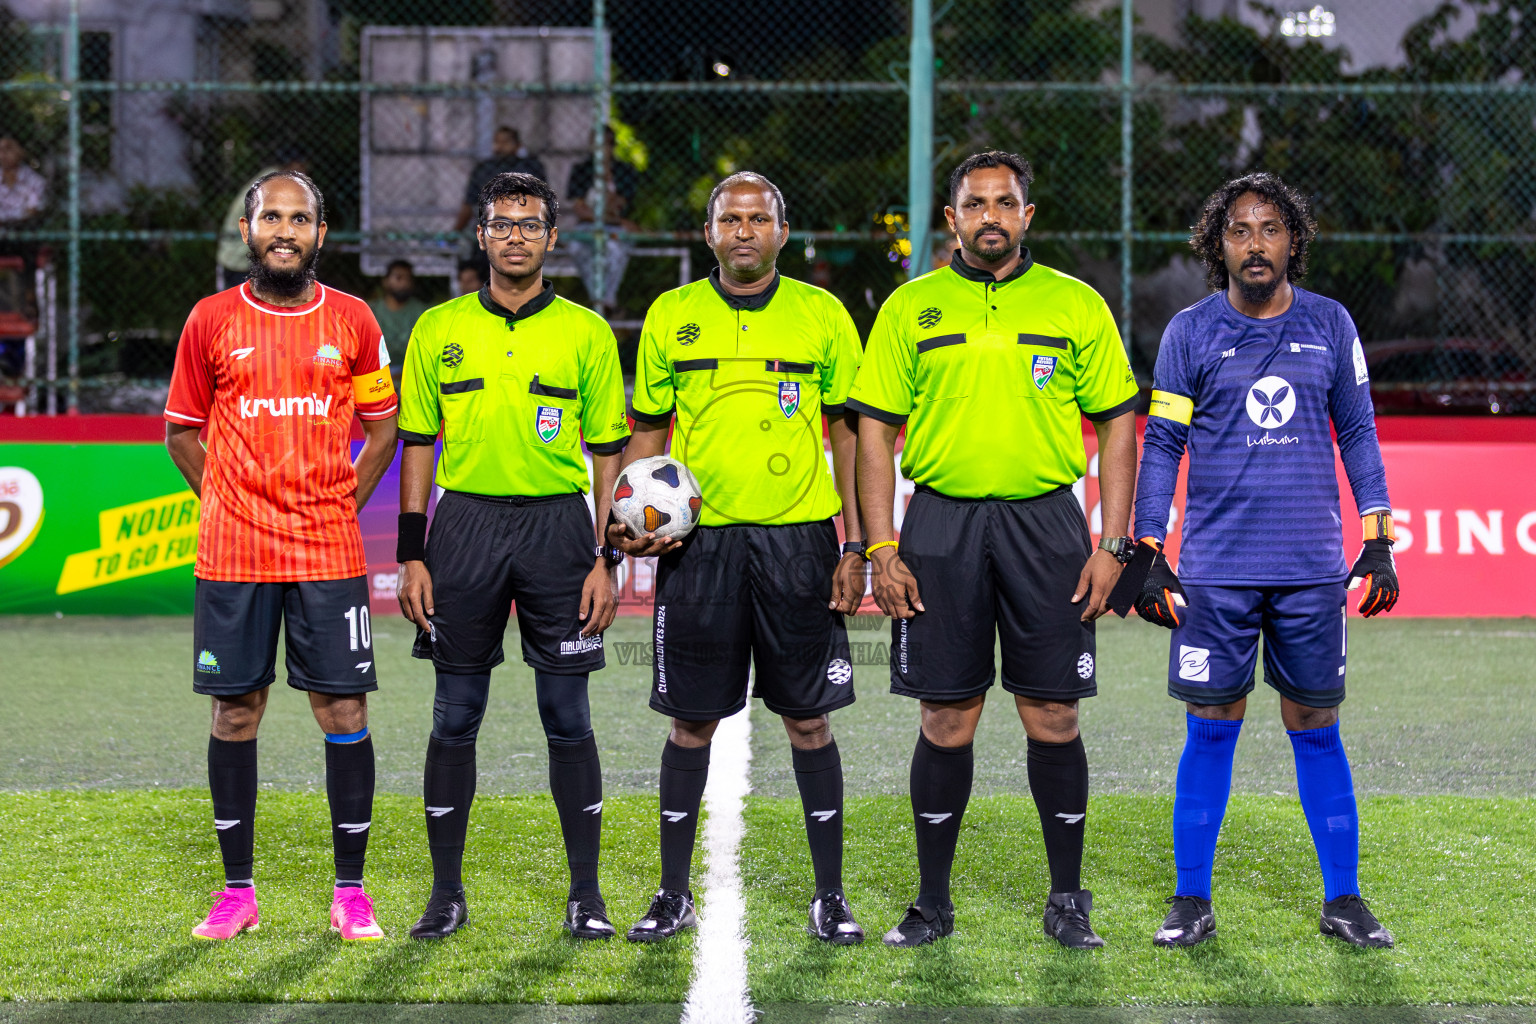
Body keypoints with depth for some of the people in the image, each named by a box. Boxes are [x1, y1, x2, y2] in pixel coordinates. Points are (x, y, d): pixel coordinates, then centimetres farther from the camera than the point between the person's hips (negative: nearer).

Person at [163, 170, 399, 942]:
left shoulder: (352, 321, 5)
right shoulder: (212, 321, 3)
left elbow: (383, 428, 13)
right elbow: (182, 432, 11)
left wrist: (341, 505, 5)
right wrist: (227, 506, 4)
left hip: (330, 554, 0)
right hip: (232, 555, 0)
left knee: (343, 712, -1)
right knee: (235, 713, 3)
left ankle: (350, 892, 7)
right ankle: (237, 891, 13)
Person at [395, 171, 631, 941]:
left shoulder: (586, 332, 4)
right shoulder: (439, 329, 7)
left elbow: (609, 451, 5)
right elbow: (416, 443, 9)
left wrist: (606, 560, -3)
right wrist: (411, 554, 1)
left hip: (557, 524, -1)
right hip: (465, 523, 1)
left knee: (567, 716, 0)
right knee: (455, 716, 3)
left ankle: (585, 894, 8)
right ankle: (446, 892, 11)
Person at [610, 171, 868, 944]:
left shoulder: (821, 315, 4)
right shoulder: (671, 316, 6)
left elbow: (849, 431, 6)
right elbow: (648, 430, 12)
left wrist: (854, 544, 0)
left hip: (798, 537, -1)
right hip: (698, 539, 1)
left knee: (809, 719, 1)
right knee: (691, 720, 4)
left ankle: (830, 896, 10)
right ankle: (673, 894, 14)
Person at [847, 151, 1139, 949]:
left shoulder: (1076, 305, 6)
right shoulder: (910, 308, 6)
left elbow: (1117, 426, 7)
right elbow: (875, 430, 6)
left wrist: (1112, 546, -1)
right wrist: (880, 548, -2)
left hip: (1044, 523, 0)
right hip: (941, 521, 0)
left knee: (1052, 717, 0)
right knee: (947, 720, 2)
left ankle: (1067, 900, 12)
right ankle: (932, 901, 13)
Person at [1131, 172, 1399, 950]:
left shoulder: (1329, 325, 7)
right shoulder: (1190, 332, 2)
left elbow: (1358, 433, 12)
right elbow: (1160, 445, 4)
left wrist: (1378, 542, 6)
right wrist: (1148, 557, -1)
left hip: (1312, 566, 1)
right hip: (1215, 567, -1)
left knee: (1316, 731, 5)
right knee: (1210, 731, 1)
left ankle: (1343, 899, 13)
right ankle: (1191, 901, 10)